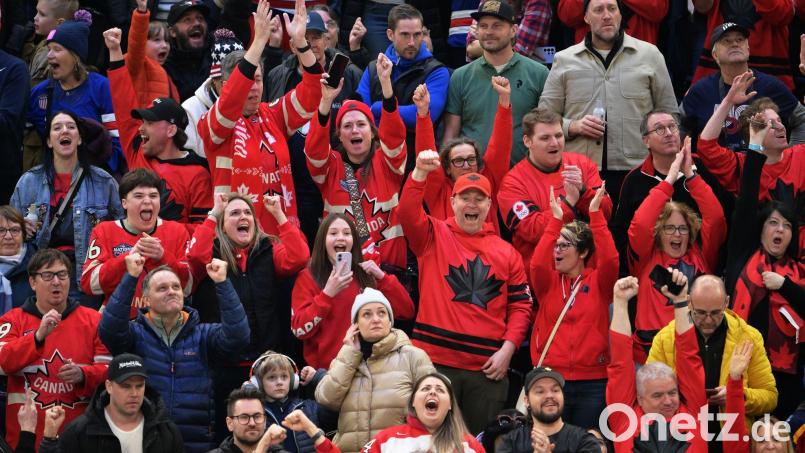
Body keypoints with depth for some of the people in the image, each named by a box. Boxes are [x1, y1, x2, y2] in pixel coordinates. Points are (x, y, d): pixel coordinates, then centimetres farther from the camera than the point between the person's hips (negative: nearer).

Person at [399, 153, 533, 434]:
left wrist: (508, 349, -4)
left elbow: (520, 306, 9)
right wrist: (420, 173, -28)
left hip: (488, 367, 2)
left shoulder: (507, 252, 11)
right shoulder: (434, 237, 6)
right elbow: (408, 213, -13)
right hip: (435, 360, -2)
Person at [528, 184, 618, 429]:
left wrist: (595, 213, -18)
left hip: (593, 381, -1)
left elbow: (610, 259, -15)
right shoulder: (548, 282, 7)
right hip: (551, 380, 1)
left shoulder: (598, 281, 4)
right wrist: (556, 219, -16)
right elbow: (537, 264, -13)